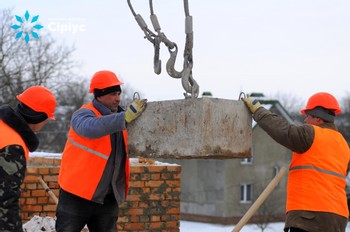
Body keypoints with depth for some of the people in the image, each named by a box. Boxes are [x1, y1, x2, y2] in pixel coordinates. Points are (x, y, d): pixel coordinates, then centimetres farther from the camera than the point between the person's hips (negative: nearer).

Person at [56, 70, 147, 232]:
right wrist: (126, 117, -45)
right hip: (77, 194, -6)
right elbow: (91, 128, -39)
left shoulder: (118, 117, 7)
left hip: (108, 198, 6)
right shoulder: (84, 115, -14)